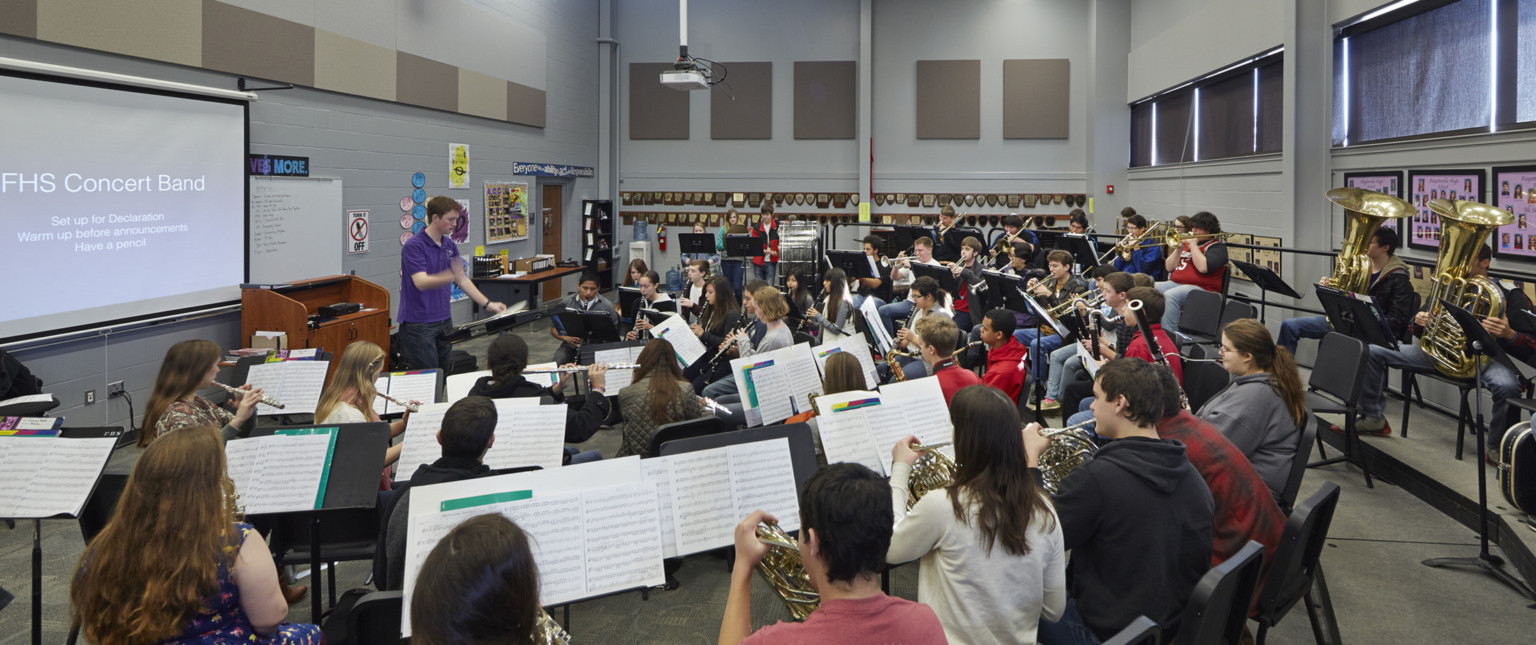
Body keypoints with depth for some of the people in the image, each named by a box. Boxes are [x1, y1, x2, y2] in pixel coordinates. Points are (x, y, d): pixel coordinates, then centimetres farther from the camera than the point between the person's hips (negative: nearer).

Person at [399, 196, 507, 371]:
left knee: (445, 374, 10)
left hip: (444, 320, 8)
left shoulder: (450, 246, 10)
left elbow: (462, 279, 18)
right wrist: (450, 276, -43)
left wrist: (487, 304, 11)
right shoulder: (413, 246, -14)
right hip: (418, 324, -8)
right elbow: (421, 282, -26)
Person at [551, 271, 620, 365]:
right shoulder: (566, 303, 5)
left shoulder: (607, 306, 3)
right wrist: (566, 338, -11)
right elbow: (553, 329, 10)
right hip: (571, 346, 1)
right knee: (558, 362, -31)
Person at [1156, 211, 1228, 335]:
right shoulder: (1187, 243, 25)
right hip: (1175, 283, 7)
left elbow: (1203, 267, -17)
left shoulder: (1217, 247, 4)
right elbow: (1169, 267, 19)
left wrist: (1193, 245, -7)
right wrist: (1179, 249, 4)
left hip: (1200, 287, -7)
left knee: (1170, 296, -36)